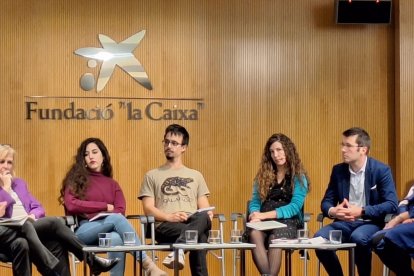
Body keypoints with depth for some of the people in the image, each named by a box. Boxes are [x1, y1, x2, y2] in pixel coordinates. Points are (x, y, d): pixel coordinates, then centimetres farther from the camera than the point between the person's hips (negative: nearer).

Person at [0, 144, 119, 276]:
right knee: (53, 222, -30)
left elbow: (38, 208, 18)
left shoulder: (19, 183, 24)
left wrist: (32, 215, -5)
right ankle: (91, 259, -33)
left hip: (30, 228, 6)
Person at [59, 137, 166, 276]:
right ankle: (148, 264, -42)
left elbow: (121, 211, 5)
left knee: (116, 238, -37)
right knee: (116, 218, -33)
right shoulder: (76, 179, 13)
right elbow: (71, 205, -6)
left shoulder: (112, 184, 22)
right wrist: (105, 207, -2)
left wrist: (103, 216, -15)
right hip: (82, 230, -2)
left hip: (107, 230, 2)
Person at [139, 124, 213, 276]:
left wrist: (208, 214, -8)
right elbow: (148, 209, 6)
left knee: (203, 217, -40)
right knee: (199, 237, -38)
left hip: (193, 224, 2)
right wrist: (169, 217, -15)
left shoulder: (196, 176, 27)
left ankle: (178, 249, -53)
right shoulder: (152, 176, 19)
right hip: (165, 226, -2)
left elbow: (204, 208, 19)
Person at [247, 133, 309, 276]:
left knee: (275, 238, -38)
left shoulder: (299, 177, 6)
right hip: (264, 221, 3)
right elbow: (254, 202, 14)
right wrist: (256, 215, -11)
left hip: (288, 221, -3)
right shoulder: (263, 175, 17)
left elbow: (294, 207, -6)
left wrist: (265, 215, -15)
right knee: (254, 233, -35)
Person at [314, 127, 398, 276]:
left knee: (358, 238, -37)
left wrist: (361, 211, -25)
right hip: (345, 222, 4)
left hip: (371, 223, -4)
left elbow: (391, 204, -14)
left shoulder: (381, 170, -6)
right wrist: (332, 211, -16)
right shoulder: (338, 170, 8)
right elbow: (326, 201, 10)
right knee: (319, 237, -25)